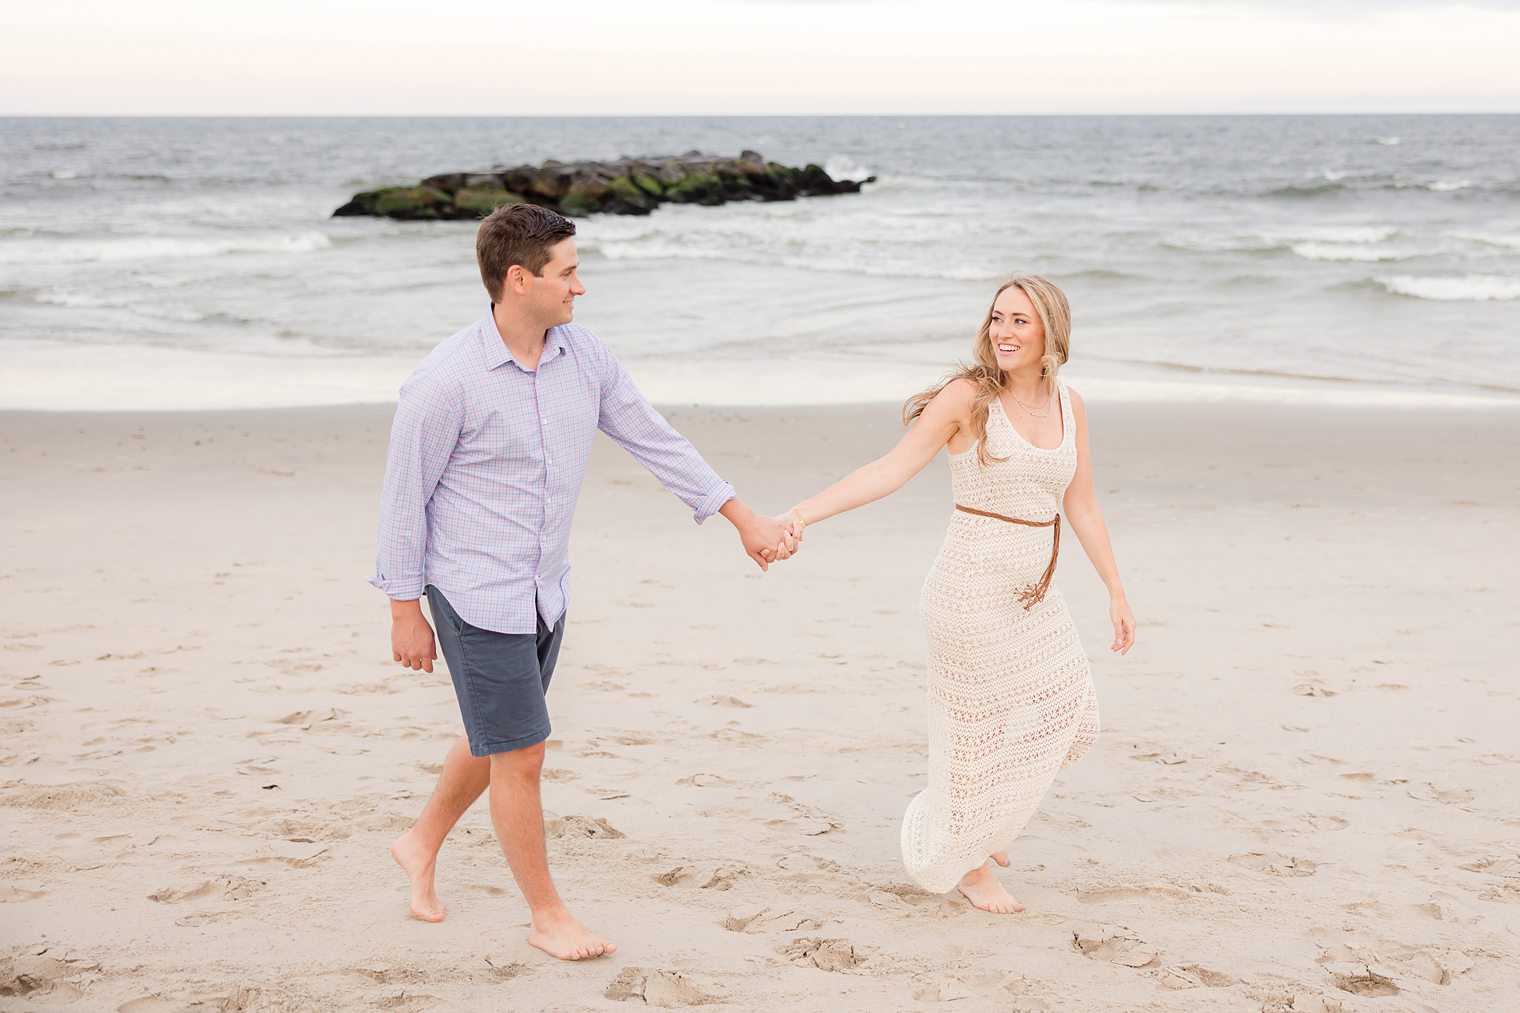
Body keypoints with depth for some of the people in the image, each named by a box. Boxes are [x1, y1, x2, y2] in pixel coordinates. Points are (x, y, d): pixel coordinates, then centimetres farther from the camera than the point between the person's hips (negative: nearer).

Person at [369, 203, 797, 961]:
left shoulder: (586, 359, -2)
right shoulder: (447, 381, -20)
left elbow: (656, 442, 8)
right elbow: (404, 496, -12)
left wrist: (745, 519, 10)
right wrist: (404, 611, -9)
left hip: (545, 591, 7)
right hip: (477, 597, -7)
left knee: (494, 740, 21)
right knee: (521, 755, 0)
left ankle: (421, 845, 45)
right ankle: (547, 915, 17)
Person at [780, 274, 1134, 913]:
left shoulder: (1068, 405, 5)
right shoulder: (968, 397, -12)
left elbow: (1081, 508, 11)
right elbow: (892, 469, -17)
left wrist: (1117, 592, 12)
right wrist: (804, 513, -27)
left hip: (1033, 596, 7)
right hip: (974, 592, -7)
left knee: (1066, 711, 13)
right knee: (982, 724, 4)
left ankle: (983, 819, 36)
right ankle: (969, 864, 28)